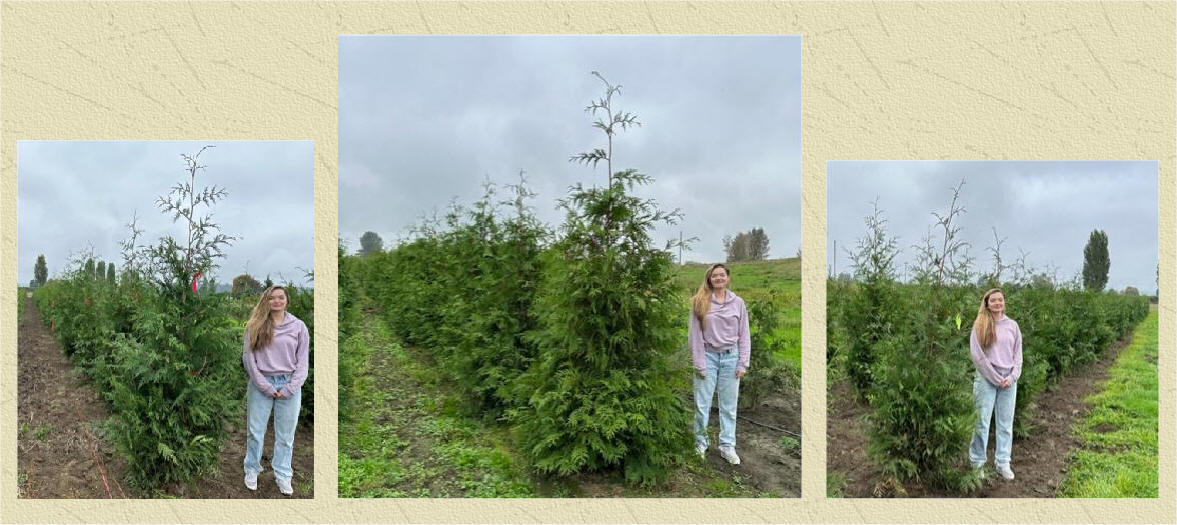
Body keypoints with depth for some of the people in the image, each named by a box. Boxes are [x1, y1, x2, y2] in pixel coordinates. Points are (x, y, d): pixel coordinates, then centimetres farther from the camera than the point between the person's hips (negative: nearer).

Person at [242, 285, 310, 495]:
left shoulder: (298, 326, 3)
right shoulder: (255, 326, 2)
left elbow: (302, 361, 3)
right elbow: (248, 357, -1)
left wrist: (290, 388, -7)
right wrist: (265, 386, -8)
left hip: (289, 385, 0)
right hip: (261, 384, 0)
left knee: (285, 435, 5)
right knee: (255, 431, 7)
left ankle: (283, 475, 16)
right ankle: (252, 471, 25)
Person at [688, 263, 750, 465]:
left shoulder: (738, 303, 4)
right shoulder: (700, 302, -2)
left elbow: (744, 335, 5)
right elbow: (695, 334, -2)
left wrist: (743, 363, -1)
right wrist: (699, 363, -7)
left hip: (730, 358, 1)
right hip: (708, 357, -1)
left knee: (729, 406, 6)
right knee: (702, 405, 2)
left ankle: (727, 446, 15)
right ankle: (700, 444, 16)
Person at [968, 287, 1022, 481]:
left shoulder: (1012, 325, 8)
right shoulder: (979, 325, -1)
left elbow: (1018, 355, 8)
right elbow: (977, 354, -7)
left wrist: (1012, 377, -6)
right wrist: (995, 378, -10)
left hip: (1009, 381, 3)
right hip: (986, 379, -3)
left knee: (1006, 423, 5)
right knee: (982, 422, -1)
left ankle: (1003, 463, 12)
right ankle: (977, 461, 8)